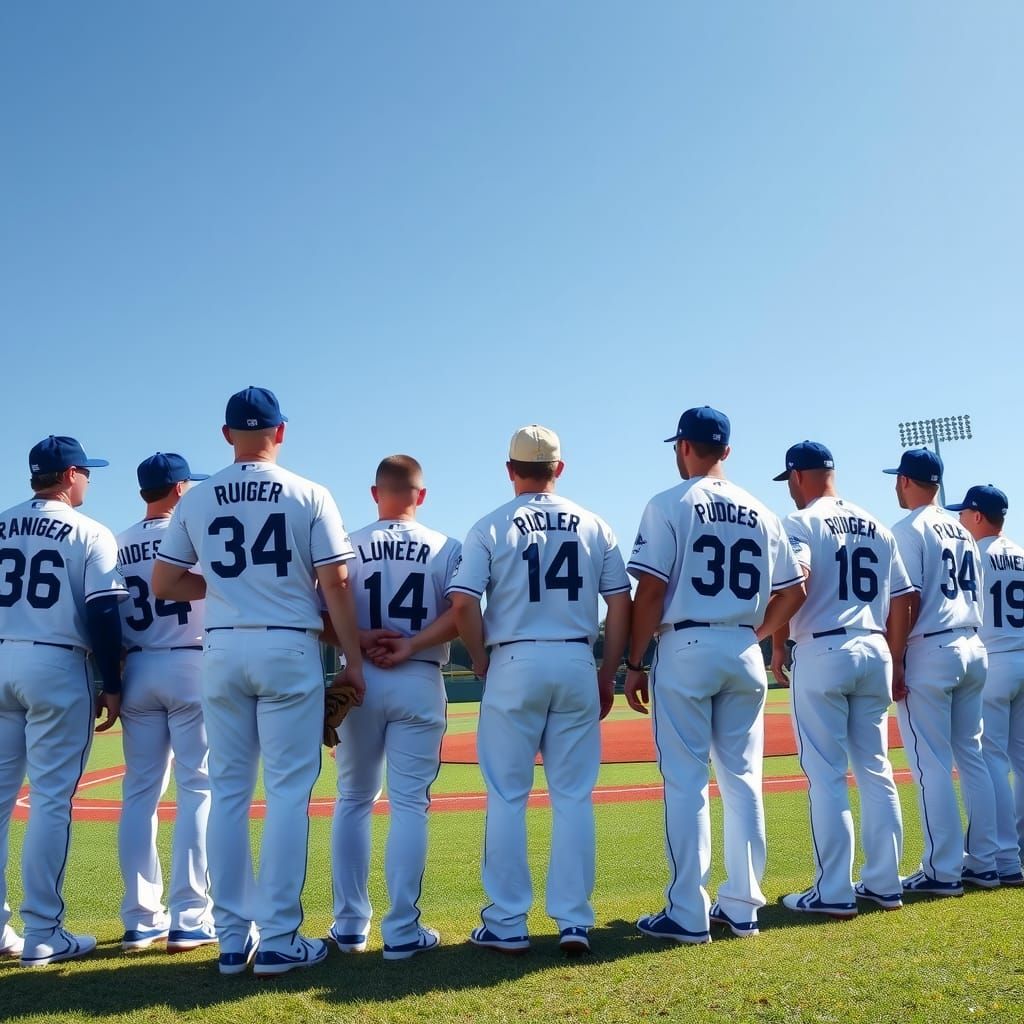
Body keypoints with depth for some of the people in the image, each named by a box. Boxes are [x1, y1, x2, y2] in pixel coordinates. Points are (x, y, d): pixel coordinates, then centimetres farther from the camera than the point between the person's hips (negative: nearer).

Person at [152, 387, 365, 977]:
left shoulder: (197, 501, 7)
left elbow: (163, 585, 7)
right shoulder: (309, 496, -3)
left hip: (222, 651, 4)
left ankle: (233, 938, 15)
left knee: (229, 792, 9)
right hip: (289, 649, -3)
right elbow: (335, 584, -7)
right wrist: (354, 658, -2)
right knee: (289, 792, 1)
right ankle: (278, 942, 3)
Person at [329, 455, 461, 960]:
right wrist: (410, 647, -14)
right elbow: (460, 614, -11)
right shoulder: (445, 548, 2)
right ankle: (402, 930, 3)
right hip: (420, 683, -1)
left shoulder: (349, 546, 3)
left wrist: (361, 640, -12)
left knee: (353, 801, 13)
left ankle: (349, 924, 19)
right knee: (409, 803, 3)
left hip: (359, 680, 1)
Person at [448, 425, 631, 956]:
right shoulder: (594, 526, 7)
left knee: (506, 797, 5)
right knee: (574, 796, 8)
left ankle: (507, 925, 10)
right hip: (577, 664, 2)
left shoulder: (491, 527, -1)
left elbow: (463, 603, -10)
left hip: (514, 664, -2)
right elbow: (621, 604, 5)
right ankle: (574, 922, 10)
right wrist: (607, 675, 11)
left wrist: (483, 664, 3)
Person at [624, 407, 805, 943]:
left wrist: (634, 664, -6)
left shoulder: (669, 504, -4)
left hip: (686, 649, -5)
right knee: (742, 779, 10)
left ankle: (687, 915, 3)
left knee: (685, 782, -1)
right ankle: (742, 908, 17)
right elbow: (793, 592, 10)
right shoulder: (760, 511, 10)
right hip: (744, 653, 5)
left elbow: (650, 591, -11)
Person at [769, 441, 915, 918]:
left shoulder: (800, 523, -4)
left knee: (825, 775, -2)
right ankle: (884, 884, 18)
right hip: (875, 651, 6)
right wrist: (895, 662, 19)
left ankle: (834, 893, 1)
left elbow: (794, 583, -21)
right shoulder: (876, 527, 16)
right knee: (876, 770, 12)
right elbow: (903, 599, 14)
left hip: (822, 652, -6)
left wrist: (777, 644, -11)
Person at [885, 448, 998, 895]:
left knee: (931, 764, -4)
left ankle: (943, 870, -1)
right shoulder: (961, 531, 16)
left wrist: (893, 660, -13)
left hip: (929, 652, -8)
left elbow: (908, 601, -15)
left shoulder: (909, 529, -8)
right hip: (972, 648, 8)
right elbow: (973, 596, 17)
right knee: (972, 758, 12)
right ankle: (983, 863, 17)